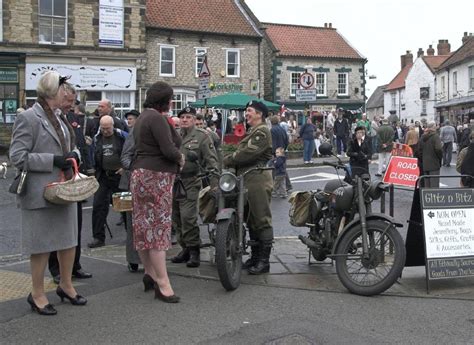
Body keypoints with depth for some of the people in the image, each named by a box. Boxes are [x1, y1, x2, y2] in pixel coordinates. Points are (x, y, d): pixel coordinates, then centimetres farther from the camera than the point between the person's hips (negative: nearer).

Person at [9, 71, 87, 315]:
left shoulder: (59, 118, 13)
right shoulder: (28, 118, -12)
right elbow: (17, 156, -16)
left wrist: (73, 154, 0)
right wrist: (53, 160, -21)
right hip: (41, 192, -8)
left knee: (69, 239, 15)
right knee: (42, 245, 3)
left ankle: (66, 285, 34)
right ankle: (37, 295, 20)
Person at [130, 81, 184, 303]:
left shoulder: (142, 117, 18)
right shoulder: (157, 118, -14)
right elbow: (169, 149, -22)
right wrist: (180, 158, -1)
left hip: (141, 174, 10)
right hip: (156, 176, -10)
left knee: (145, 226, 13)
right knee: (158, 226, -8)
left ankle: (150, 273, 23)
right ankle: (162, 284, -5)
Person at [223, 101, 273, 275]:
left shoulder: (262, 131, -8)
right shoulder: (252, 132, 25)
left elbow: (248, 153, -18)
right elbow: (242, 152, 19)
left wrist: (227, 160, -8)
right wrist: (231, 158, 1)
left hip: (258, 179, -11)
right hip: (248, 180, 11)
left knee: (262, 220, -7)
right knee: (251, 220, 14)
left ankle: (264, 260, -4)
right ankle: (255, 256, 22)